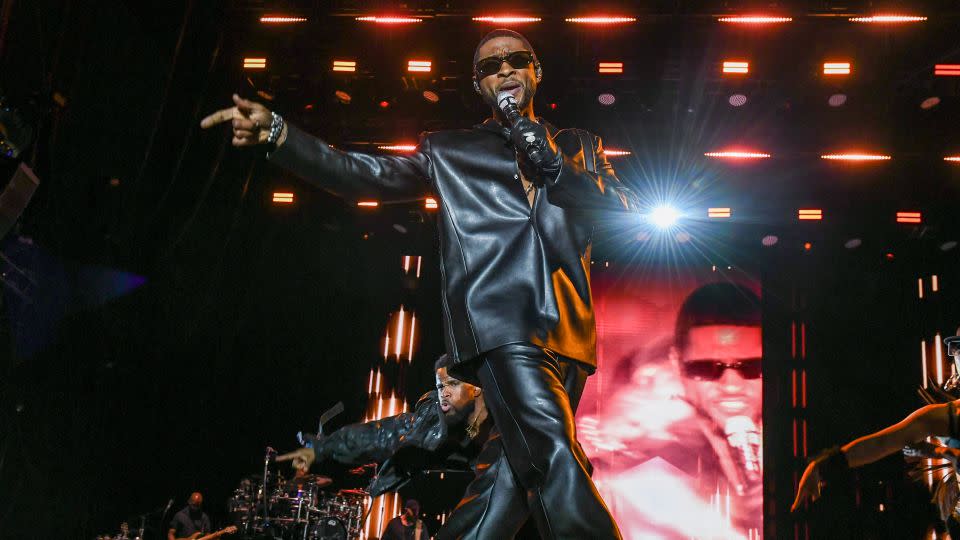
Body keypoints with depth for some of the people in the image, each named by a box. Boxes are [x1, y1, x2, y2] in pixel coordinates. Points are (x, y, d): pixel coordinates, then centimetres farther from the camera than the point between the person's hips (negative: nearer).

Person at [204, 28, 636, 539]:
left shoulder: (577, 146, 25)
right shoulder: (449, 150, 19)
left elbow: (628, 210, 13)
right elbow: (363, 174, 11)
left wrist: (555, 167, -3)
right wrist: (277, 133, -3)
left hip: (567, 330, 4)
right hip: (498, 323, -4)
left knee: (519, 472, 2)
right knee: (558, 463, -22)